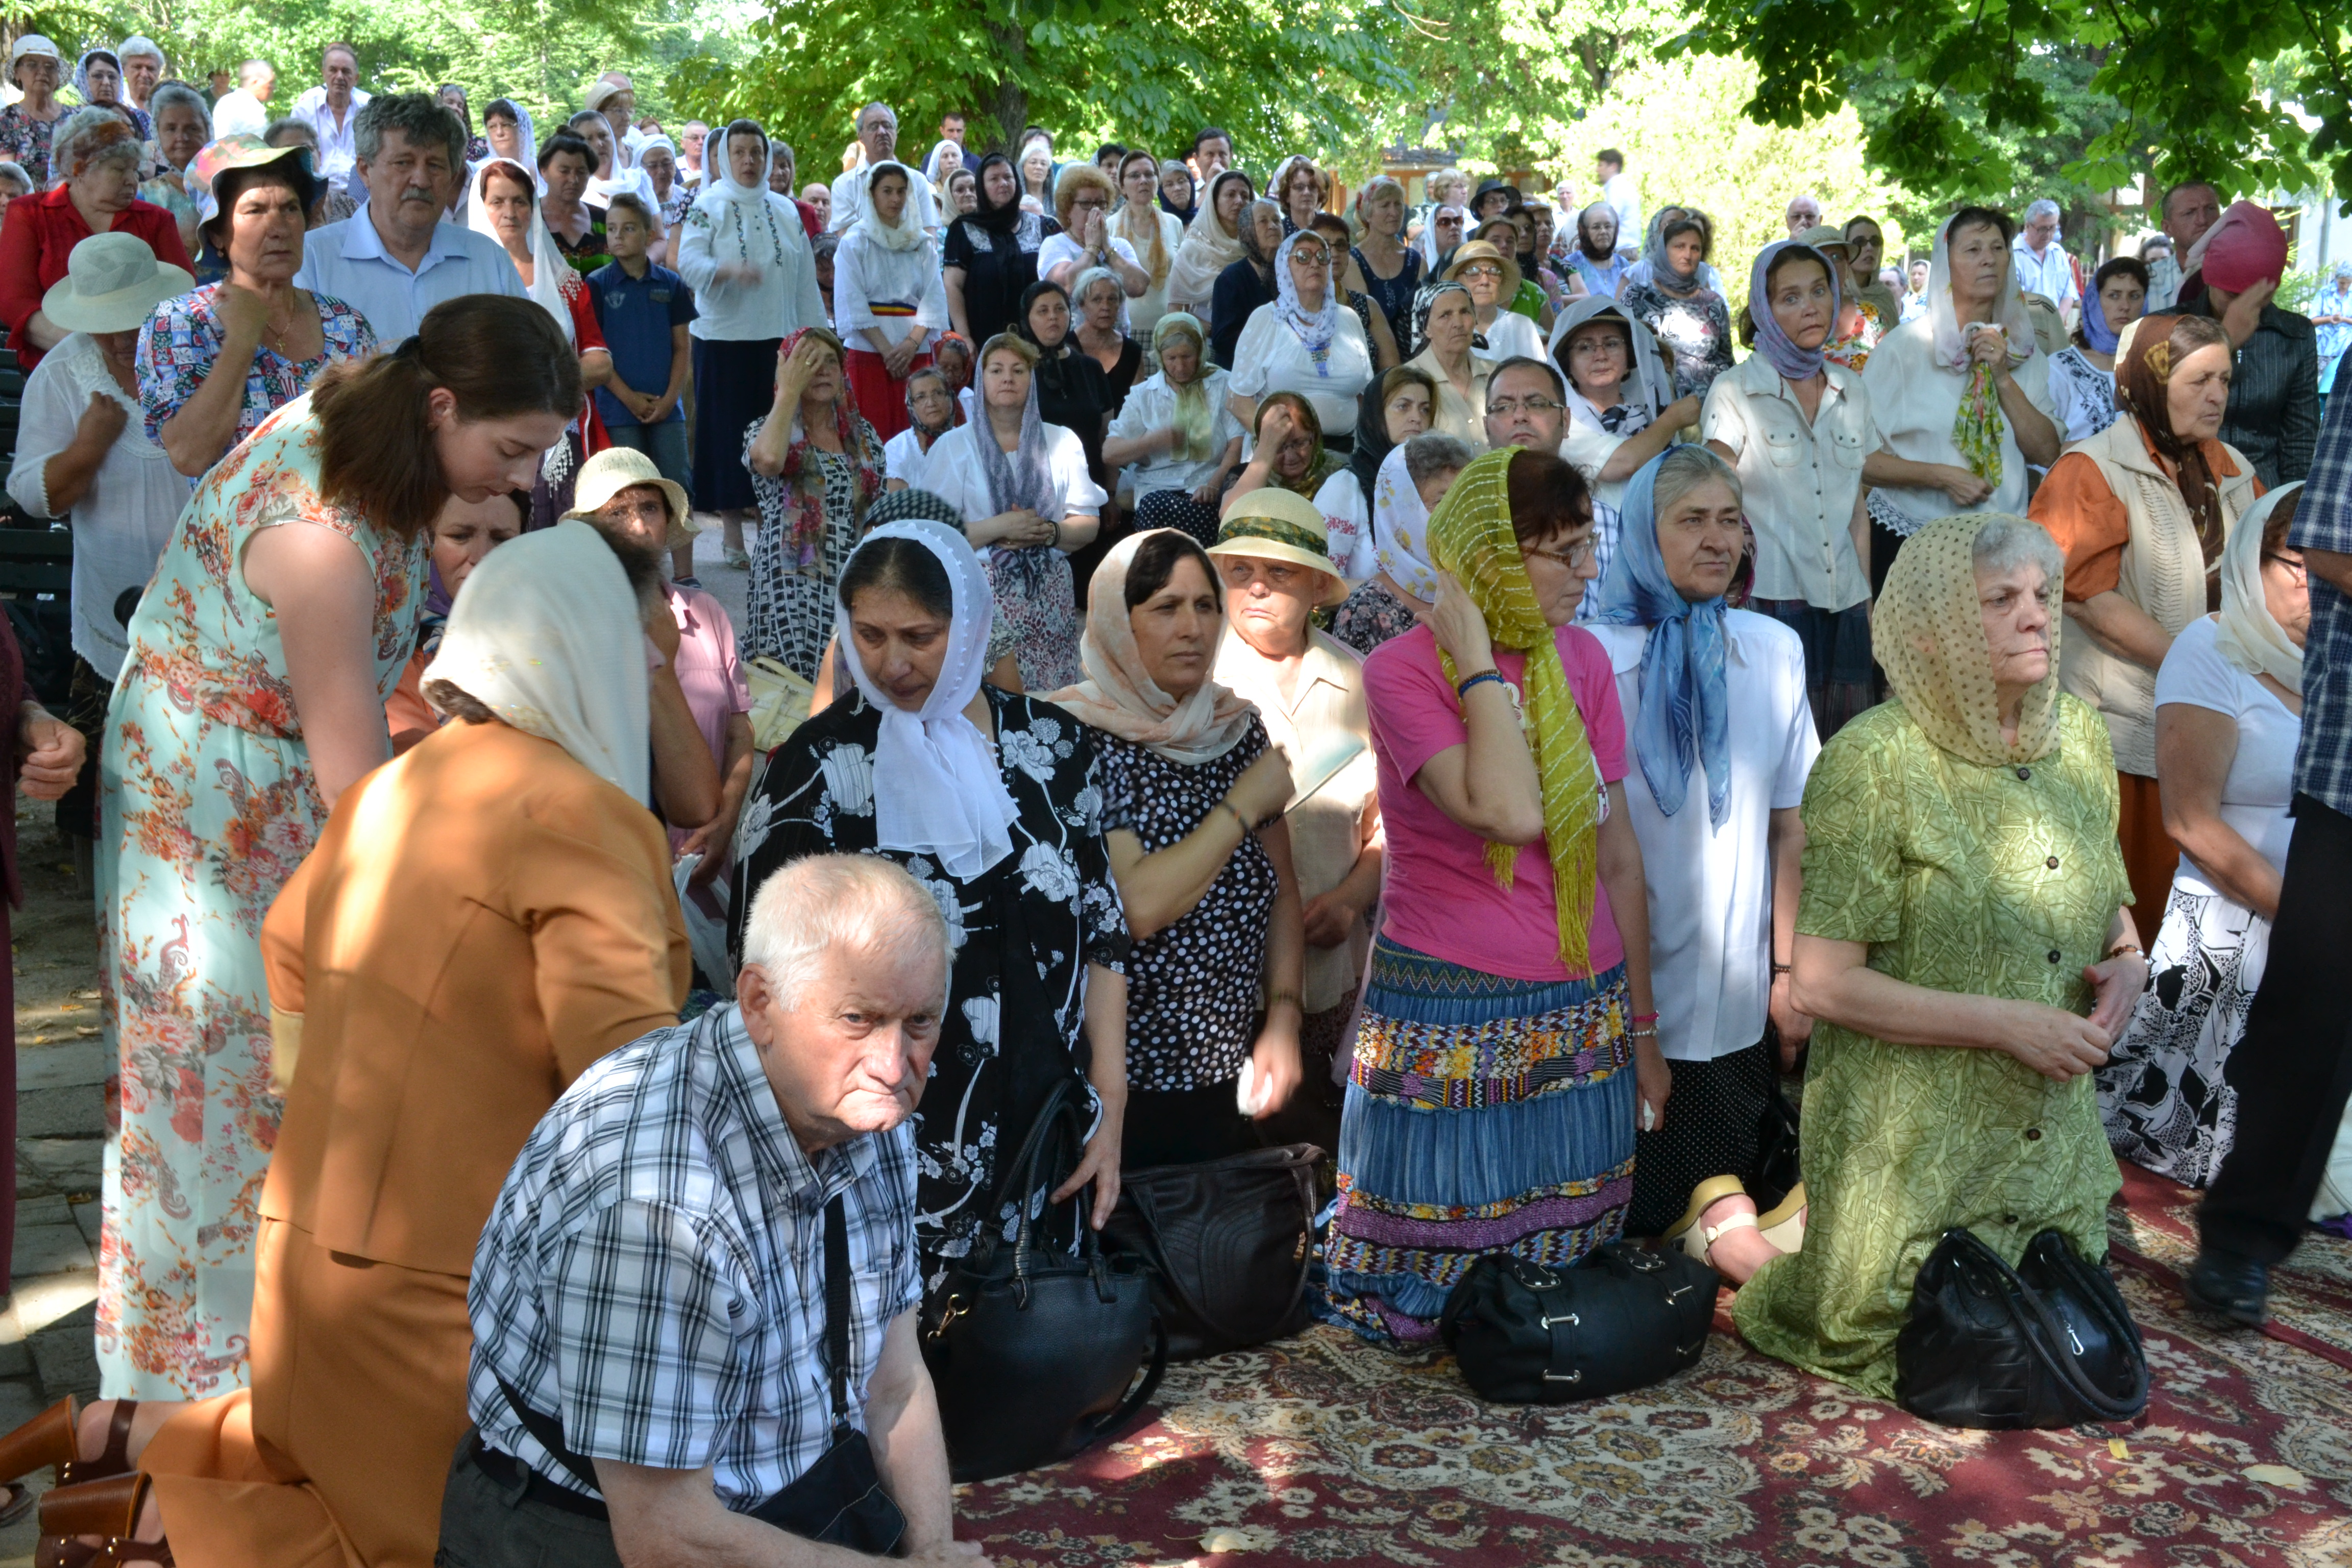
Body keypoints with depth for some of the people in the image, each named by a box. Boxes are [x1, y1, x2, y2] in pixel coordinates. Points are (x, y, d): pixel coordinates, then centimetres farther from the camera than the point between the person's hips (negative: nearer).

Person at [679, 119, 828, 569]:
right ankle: (732, 533, 5)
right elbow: (689, 262, -14)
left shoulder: (785, 211, 12)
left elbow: (806, 278, 12)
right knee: (729, 430, -2)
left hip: (778, 338, 3)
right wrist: (728, 270, -33)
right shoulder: (708, 208, 1)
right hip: (724, 340, -3)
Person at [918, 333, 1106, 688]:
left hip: (1050, 594, 2)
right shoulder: (953, 446, 5)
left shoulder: (1062, 441, 13)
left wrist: (1048, 533, -11)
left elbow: (1089, 524, 9)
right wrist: (1000, 527, -14)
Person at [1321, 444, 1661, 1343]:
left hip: (1584, 1023, 5)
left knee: (1567, 1276, 11)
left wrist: (1643, 1032, 11)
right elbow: (1509, 813, -28)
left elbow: (1617, 855, 9)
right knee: (1438, 1293, 4)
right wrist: (1477, 659, -18)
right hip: (1451, 1028, -5)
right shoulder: (1402, 671, -11)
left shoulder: (1582, 661, 5)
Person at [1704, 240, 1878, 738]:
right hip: (1771, 600, -4)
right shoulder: (1734, 392, -1)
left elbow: (1857, 509, 17)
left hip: (1844, 603, 4)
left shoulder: (1852, 391, 13)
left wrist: (1867, 600, 13)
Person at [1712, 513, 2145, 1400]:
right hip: (1908, 1148, -6)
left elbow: (2111, 909, 17)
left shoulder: (2079, 738, 3)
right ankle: (1727, 1226, 30)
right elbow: (1822, 985, -20)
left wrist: (2128, 964, -6)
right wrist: (2003, 1022, -22)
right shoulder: (1874, 763, -18)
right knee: (1887, 1361, 7)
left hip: (2054, 1129, 7)